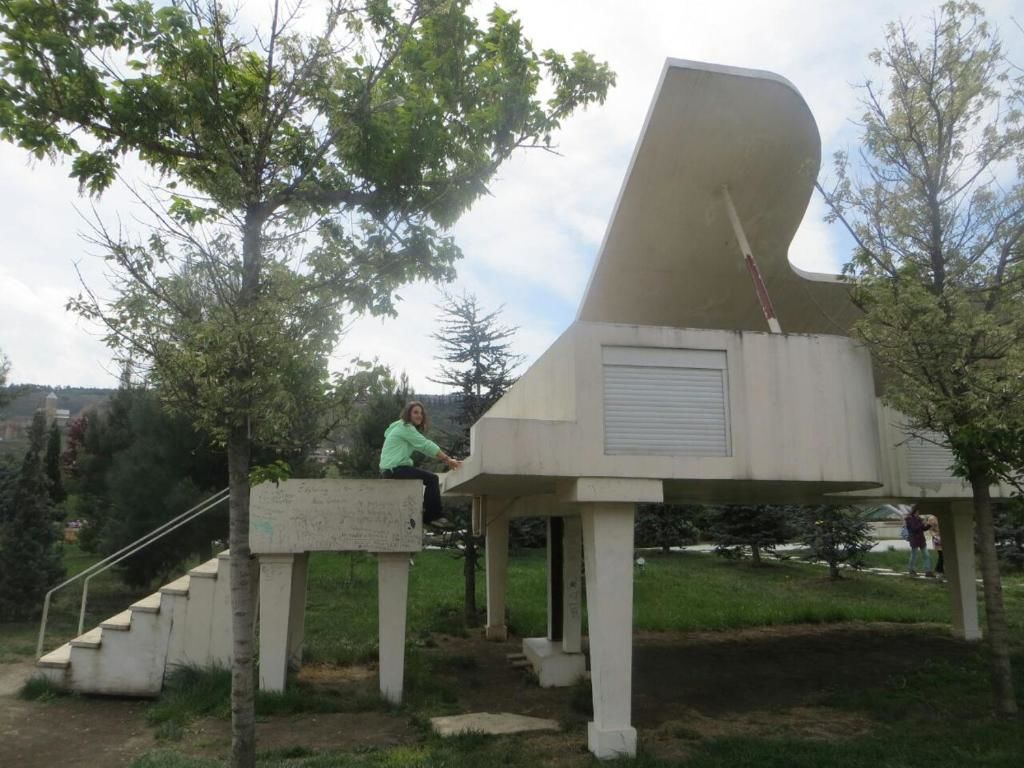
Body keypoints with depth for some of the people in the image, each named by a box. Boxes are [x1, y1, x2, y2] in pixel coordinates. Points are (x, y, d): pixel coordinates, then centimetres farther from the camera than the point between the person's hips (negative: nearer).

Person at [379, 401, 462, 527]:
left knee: (429, 478, 20)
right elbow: (426, 445, -16)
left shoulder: (405, 427, 19)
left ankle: (428, 516, 23)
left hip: (391, 469, 11)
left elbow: (423, 447, 16)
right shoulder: (406, 428, -12)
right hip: (394, 469, -11)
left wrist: (446, 459, 8)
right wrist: (447, 459, -12)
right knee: (432, 479, -13)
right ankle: (434, 516, -5)